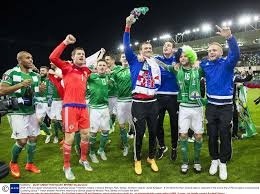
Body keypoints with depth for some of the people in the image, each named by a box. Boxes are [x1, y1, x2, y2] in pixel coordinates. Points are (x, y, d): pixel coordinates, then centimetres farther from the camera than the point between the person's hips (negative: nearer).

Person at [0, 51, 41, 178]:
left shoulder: (35, 75, 8)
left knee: (33, 138, 9)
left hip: (32, 112, 6)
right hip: (17, 113, -6)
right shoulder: (11, 73, -9)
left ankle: (30, 164, 27)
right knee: (22, 140, -7)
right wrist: (21, 85, -27)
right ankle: (13, 163, 22)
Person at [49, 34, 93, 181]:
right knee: (70, 138, -2)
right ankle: (67, 167, 16)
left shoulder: (86, 71, 14)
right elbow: (53, 58, -16)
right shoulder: (67, 67, 0)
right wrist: (65, 42, -15)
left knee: (86, 134, 12)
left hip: (83, 106, 6)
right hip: (70, 106, -5)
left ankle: (84, 159, 34)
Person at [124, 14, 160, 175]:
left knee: (153, 132, 11)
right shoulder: (134, 62, 2)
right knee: (139, 133, 3)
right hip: (138, 103, -3)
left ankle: (152, 158, 31)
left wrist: (154, 65, 3)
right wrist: (128, 26, -18)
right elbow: (126, 47, -9)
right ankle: (138, 160, 23)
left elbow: (157, 84, 7)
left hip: (153, 103, 4)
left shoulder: (156, 65, 12)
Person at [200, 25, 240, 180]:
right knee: (212, 135, 12)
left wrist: (229, 37, -46)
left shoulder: (227, 63, -8)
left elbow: (235, 54, -29)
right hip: (211, 105, 3)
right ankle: (214, 159, 31)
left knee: (225, 135, 7)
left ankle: (223, 163, 25)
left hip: (225, 106, -3)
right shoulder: (205, 64, 3)